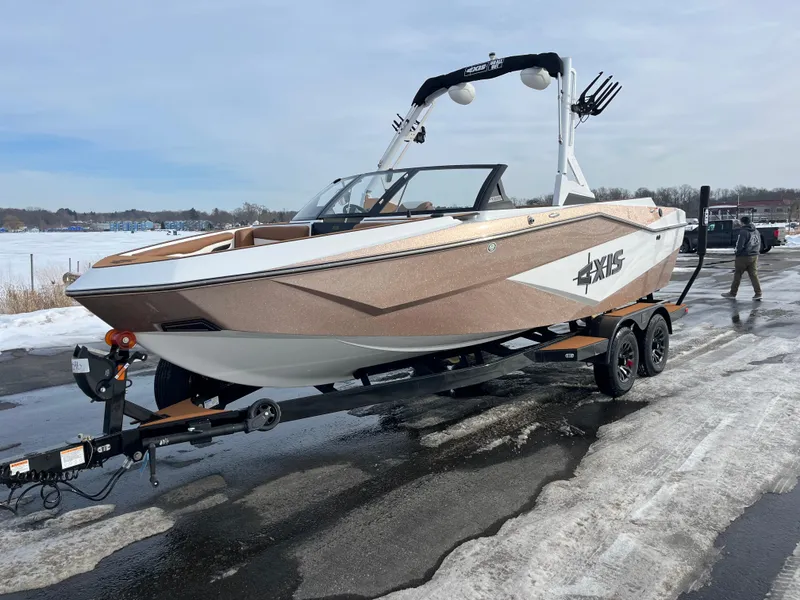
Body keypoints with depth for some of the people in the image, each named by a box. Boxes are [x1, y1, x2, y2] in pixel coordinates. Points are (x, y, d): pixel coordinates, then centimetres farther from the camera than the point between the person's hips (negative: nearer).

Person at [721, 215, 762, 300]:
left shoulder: (743, 232, -17)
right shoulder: (756, 231, 9)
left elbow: (739, 246, -20)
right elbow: (759, 245, 15)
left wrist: (737, 253, -2)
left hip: (743, 257, -7)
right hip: (754, 256, 7)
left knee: (737, 274, 5)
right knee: (754, 275, 8)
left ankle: (733, 293, 14)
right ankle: (758, 293, 2)